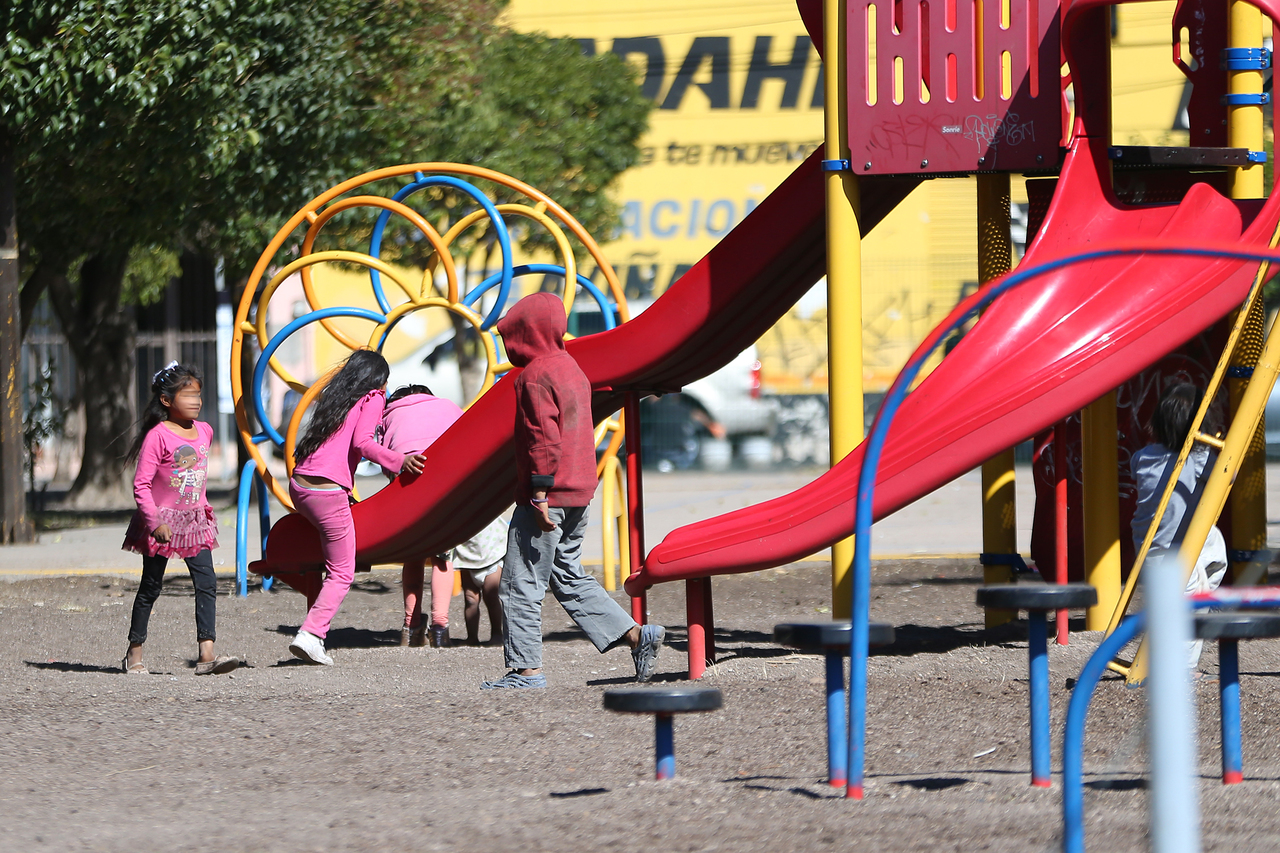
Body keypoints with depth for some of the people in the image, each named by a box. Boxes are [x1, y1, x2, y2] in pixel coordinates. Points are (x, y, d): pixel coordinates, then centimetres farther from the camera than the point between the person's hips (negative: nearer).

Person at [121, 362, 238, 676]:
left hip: (195, 520, 5)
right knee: (151, 587, 6)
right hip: (161, 523, -5)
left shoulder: (204, 431, 5)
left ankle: (206, 653, -15)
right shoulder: (158, 436, -15)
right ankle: (134, 653, 20)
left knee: (207, 584, -9)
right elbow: (141, 485, -17)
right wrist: (155, 522, -22)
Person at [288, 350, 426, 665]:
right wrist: (399, 461, -16)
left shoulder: (334, 399, 23)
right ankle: (311, 633, -14)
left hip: (299, 486, 7)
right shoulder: (372, 399, 2)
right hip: (329, 493, -7)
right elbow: (363, 442, -14)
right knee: (342, 574, 1)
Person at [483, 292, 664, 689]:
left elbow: (544, 439, -21)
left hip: (546, 496, -10)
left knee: (520, 583, -2)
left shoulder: (536, 376, -14)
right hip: (578, 494, 10)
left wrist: (539, 495, -21)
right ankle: (637, 636, 9)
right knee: (569, 578, 17)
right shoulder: (571, 368, 16)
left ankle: (526, 668, -1)